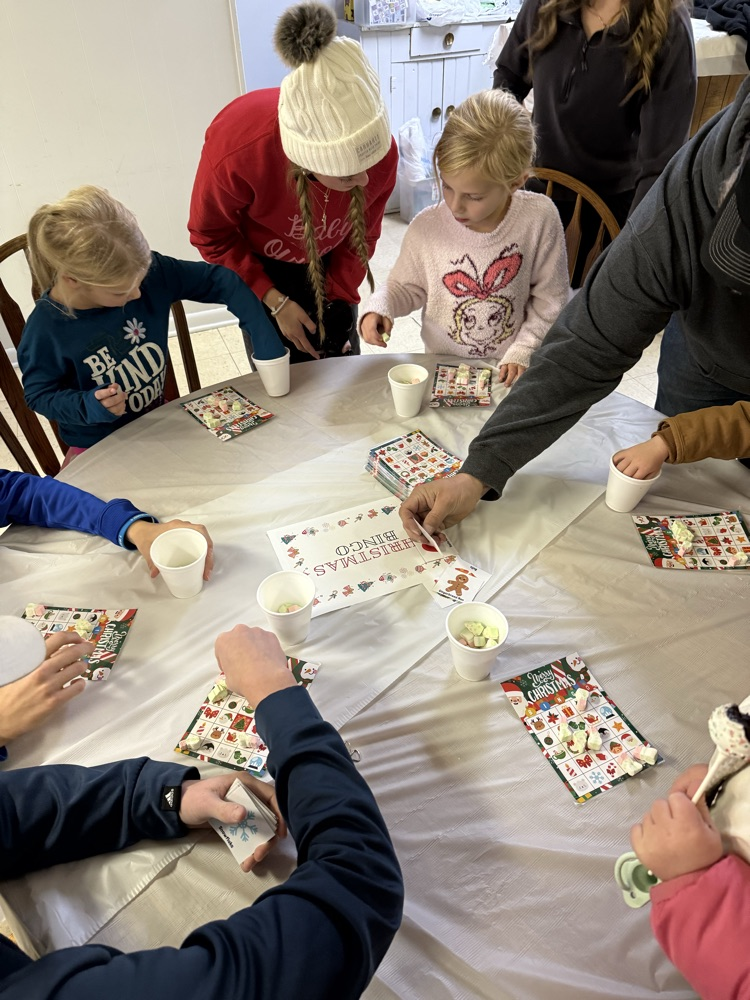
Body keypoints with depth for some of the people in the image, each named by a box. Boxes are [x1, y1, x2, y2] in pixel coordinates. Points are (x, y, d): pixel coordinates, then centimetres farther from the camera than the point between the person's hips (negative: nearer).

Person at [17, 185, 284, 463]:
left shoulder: (151, 271, -18)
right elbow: (38, 395, -10)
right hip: (99, 449, -3)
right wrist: (90, 406, -29)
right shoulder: (45, 329, -24)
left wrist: (263, 334, -17)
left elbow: (218, 279, -9)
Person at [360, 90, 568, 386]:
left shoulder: (538, 219, -12)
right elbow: (406, 286, 6)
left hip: (510, 372, 0)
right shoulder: (426, 228, -11)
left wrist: (523, 350, -9)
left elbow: (550, 300, -1)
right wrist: (379, 307, -13)